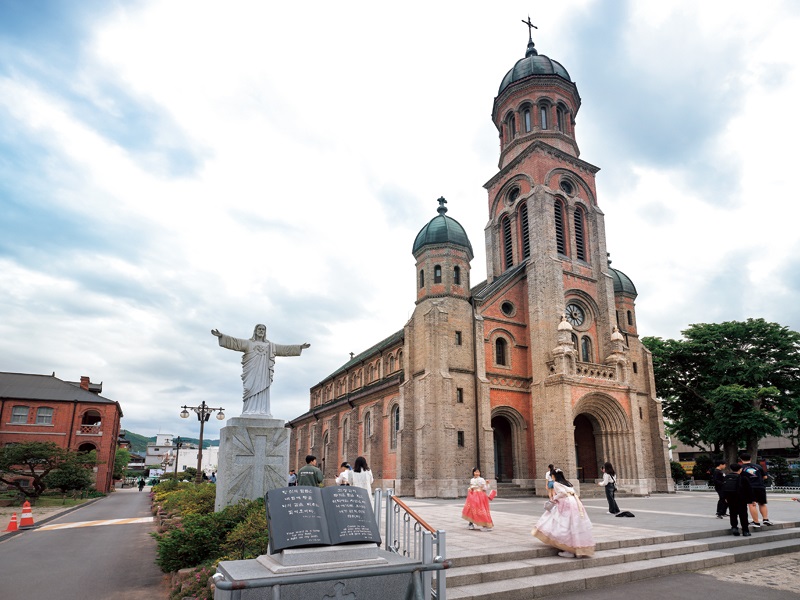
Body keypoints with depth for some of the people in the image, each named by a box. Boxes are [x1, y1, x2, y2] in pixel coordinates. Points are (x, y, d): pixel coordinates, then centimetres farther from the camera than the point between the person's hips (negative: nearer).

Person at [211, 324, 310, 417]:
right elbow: (234, 342, 4)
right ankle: (250, 412, -15)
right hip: (252, 372, -2)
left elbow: (285, 348, 20)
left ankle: (262, 412, -10)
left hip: (264, 372, 2)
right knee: (251, 392, -10)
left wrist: (299, 347, 14)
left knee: (263, 392, -5)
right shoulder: (248, 343, 15)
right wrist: (221, 336, -9)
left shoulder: (270, 345, 22)